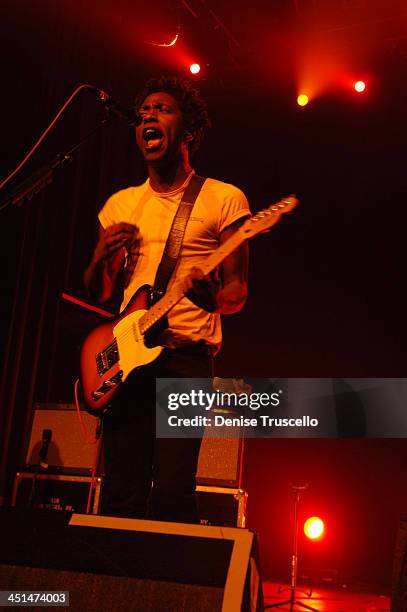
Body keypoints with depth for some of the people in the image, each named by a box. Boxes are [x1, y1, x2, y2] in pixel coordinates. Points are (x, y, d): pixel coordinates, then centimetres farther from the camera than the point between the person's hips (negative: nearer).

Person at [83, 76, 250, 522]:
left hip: (187, 355, -3)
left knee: (172, 497, -12)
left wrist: (213, 297, -22)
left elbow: (238, 291, 1)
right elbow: (95, 293, 19)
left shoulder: (224, 198, 4)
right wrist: (102, 259, -4)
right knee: (121, 495, 0)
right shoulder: (120, 203, 17)